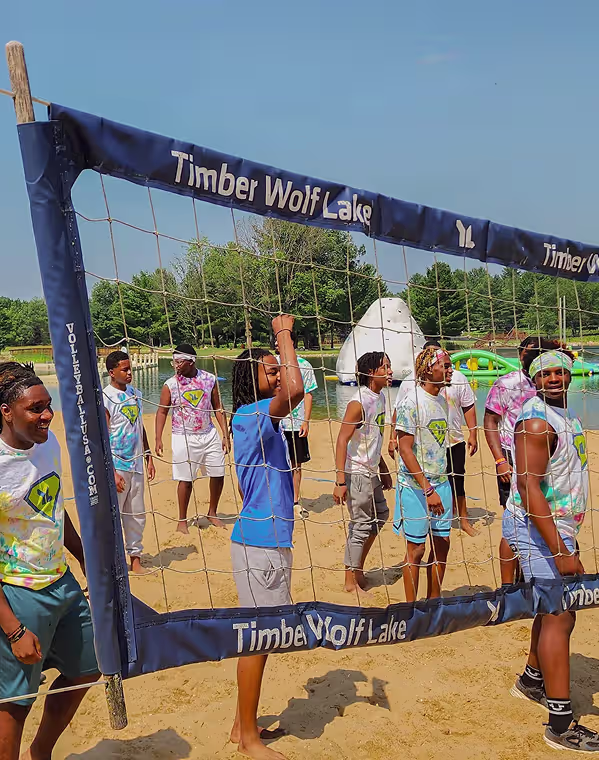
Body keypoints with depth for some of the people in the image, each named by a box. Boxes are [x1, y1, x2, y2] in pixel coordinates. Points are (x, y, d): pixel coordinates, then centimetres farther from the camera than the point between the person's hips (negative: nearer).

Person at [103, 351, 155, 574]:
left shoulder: (136, 394, 10)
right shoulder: (105, 398, -11)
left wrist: (148, 457, 16)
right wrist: (111, 470, -17)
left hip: (136, 464, 6)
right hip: (116, 465, -6)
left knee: (137, 514, 11)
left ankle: (135, 558, 21)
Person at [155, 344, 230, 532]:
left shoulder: (209, 379, -1)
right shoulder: (170, 385, -6)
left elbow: (218, 408, 5)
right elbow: (162, 412, 0)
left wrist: (225, 435, 1)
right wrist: (158, 439, -8)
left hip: (209, 434, 3)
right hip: (184, 437, -3)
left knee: (218, 474, 7)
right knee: (185, 479, 1)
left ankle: (212, 513, 27)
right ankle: (182, 520, 17)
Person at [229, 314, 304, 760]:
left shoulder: (261, 419, 12)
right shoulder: (250, 414, -18)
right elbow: (296, 391, -33)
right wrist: (283, 333, -23)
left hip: (272, 540, 10)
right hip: (260, 543, -10)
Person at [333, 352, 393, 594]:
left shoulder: (380, 397, 7)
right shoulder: (359, 402, -21)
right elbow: (342, 440, -23)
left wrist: (383, 469, 22)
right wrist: (340, 481, -26)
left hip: (371, 472, 9)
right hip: (356, 474, -9)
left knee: (380, 515, 20)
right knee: (361, 526, 0)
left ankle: (358, 566, 33)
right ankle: (351, 580, 15)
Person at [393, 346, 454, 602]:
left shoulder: (442, 401, 9)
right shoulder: (412, 401, -16)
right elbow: (405, 449, -18)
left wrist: (439, 487, 15)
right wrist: (427, 489, -20)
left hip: (440, 483, 7)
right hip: (415, 486, -7)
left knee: (442, 543, 12)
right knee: (416, 549, 2)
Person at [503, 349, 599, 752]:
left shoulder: (565, 413, 11)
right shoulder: (537, 421, -20)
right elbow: (528, 486, -27)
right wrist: (560, 551, -30)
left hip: (558, 527, 10)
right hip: (537, 529, -10)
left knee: (555, 609, 20)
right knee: (559, 618, -9)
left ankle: (532, 681, 39)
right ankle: (561, 725, -3)